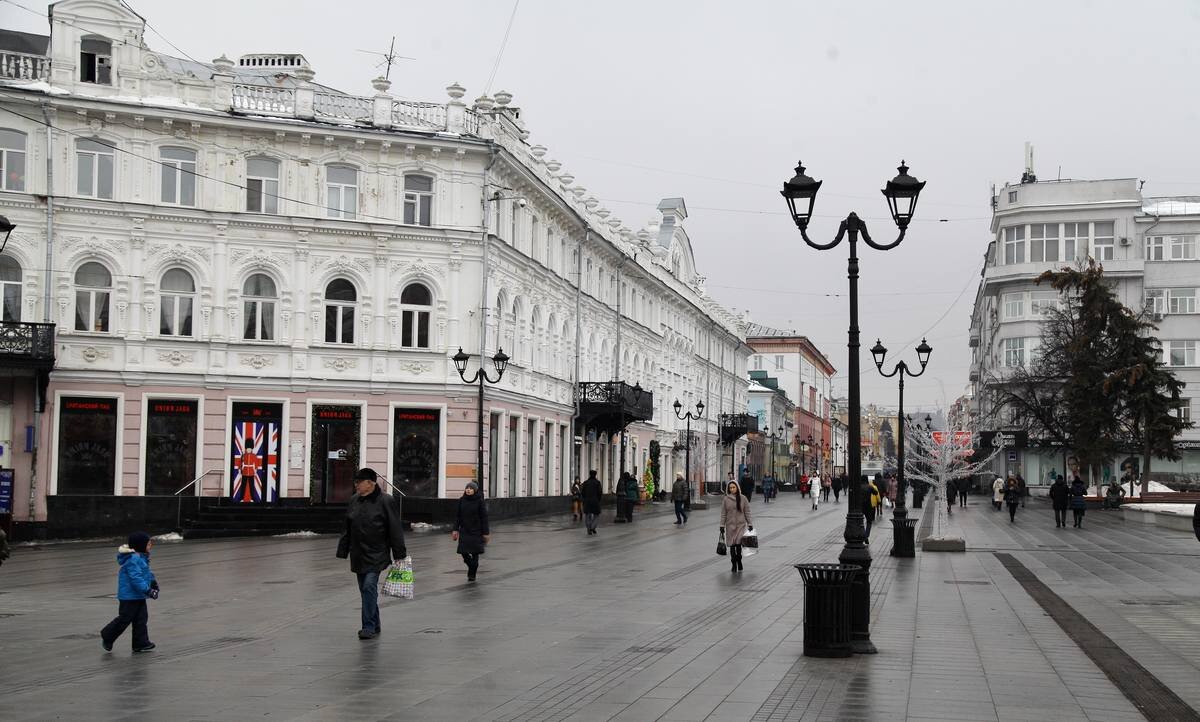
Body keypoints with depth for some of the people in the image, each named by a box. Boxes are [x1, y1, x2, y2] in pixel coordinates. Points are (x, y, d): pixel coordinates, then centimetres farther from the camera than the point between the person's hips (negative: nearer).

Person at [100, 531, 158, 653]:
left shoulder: (141, 557, 10)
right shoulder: (132, 559, -23)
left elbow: (146, 572, 23)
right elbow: (136, 579, -29)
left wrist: (152, 581, 9)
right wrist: (148, 591, -29)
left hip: (139, 596, 10)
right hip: (129, 596, -10)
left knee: (141, 618, 8)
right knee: (124, 619, 0)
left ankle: (141, 643, 11)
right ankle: (107, 637, 19)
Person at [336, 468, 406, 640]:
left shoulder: (386, 501, -9)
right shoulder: (354, 500, 8)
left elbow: (395, 529, -8)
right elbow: (348, 529, 15)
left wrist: (399, 554, -8)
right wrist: (343, 551, 13)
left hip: (376, 554, -6)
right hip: (358, 554, 6)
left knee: (369, 586, -16)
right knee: (365, 589, 11)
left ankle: (369, 627, -11)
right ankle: (375, 626, 23)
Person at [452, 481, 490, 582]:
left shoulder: (480, 501, -6)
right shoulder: (461, 500, 3)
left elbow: (484, 517, -5)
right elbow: (457, 515, 5)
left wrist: (485, 532, -7)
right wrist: (455, 529, -2)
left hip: (476, 531, -3)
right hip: (464, 530, 3)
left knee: (475, 553, -2)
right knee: (464, 552, -2)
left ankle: (472, 574, 10)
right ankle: (471, 566, 28)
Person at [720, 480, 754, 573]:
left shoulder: (743, 499, 1)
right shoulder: (725, 499, 1)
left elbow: (747, 513, 4)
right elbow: (723, 514, 4)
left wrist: (750, 524, 2)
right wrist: (722, 525, 1)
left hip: (741, 525, -1)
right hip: (730, 525, 1)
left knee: (738, 544, -9)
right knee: (732, 545, 3)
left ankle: (739, 561, 11)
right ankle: (734, 564, 12)